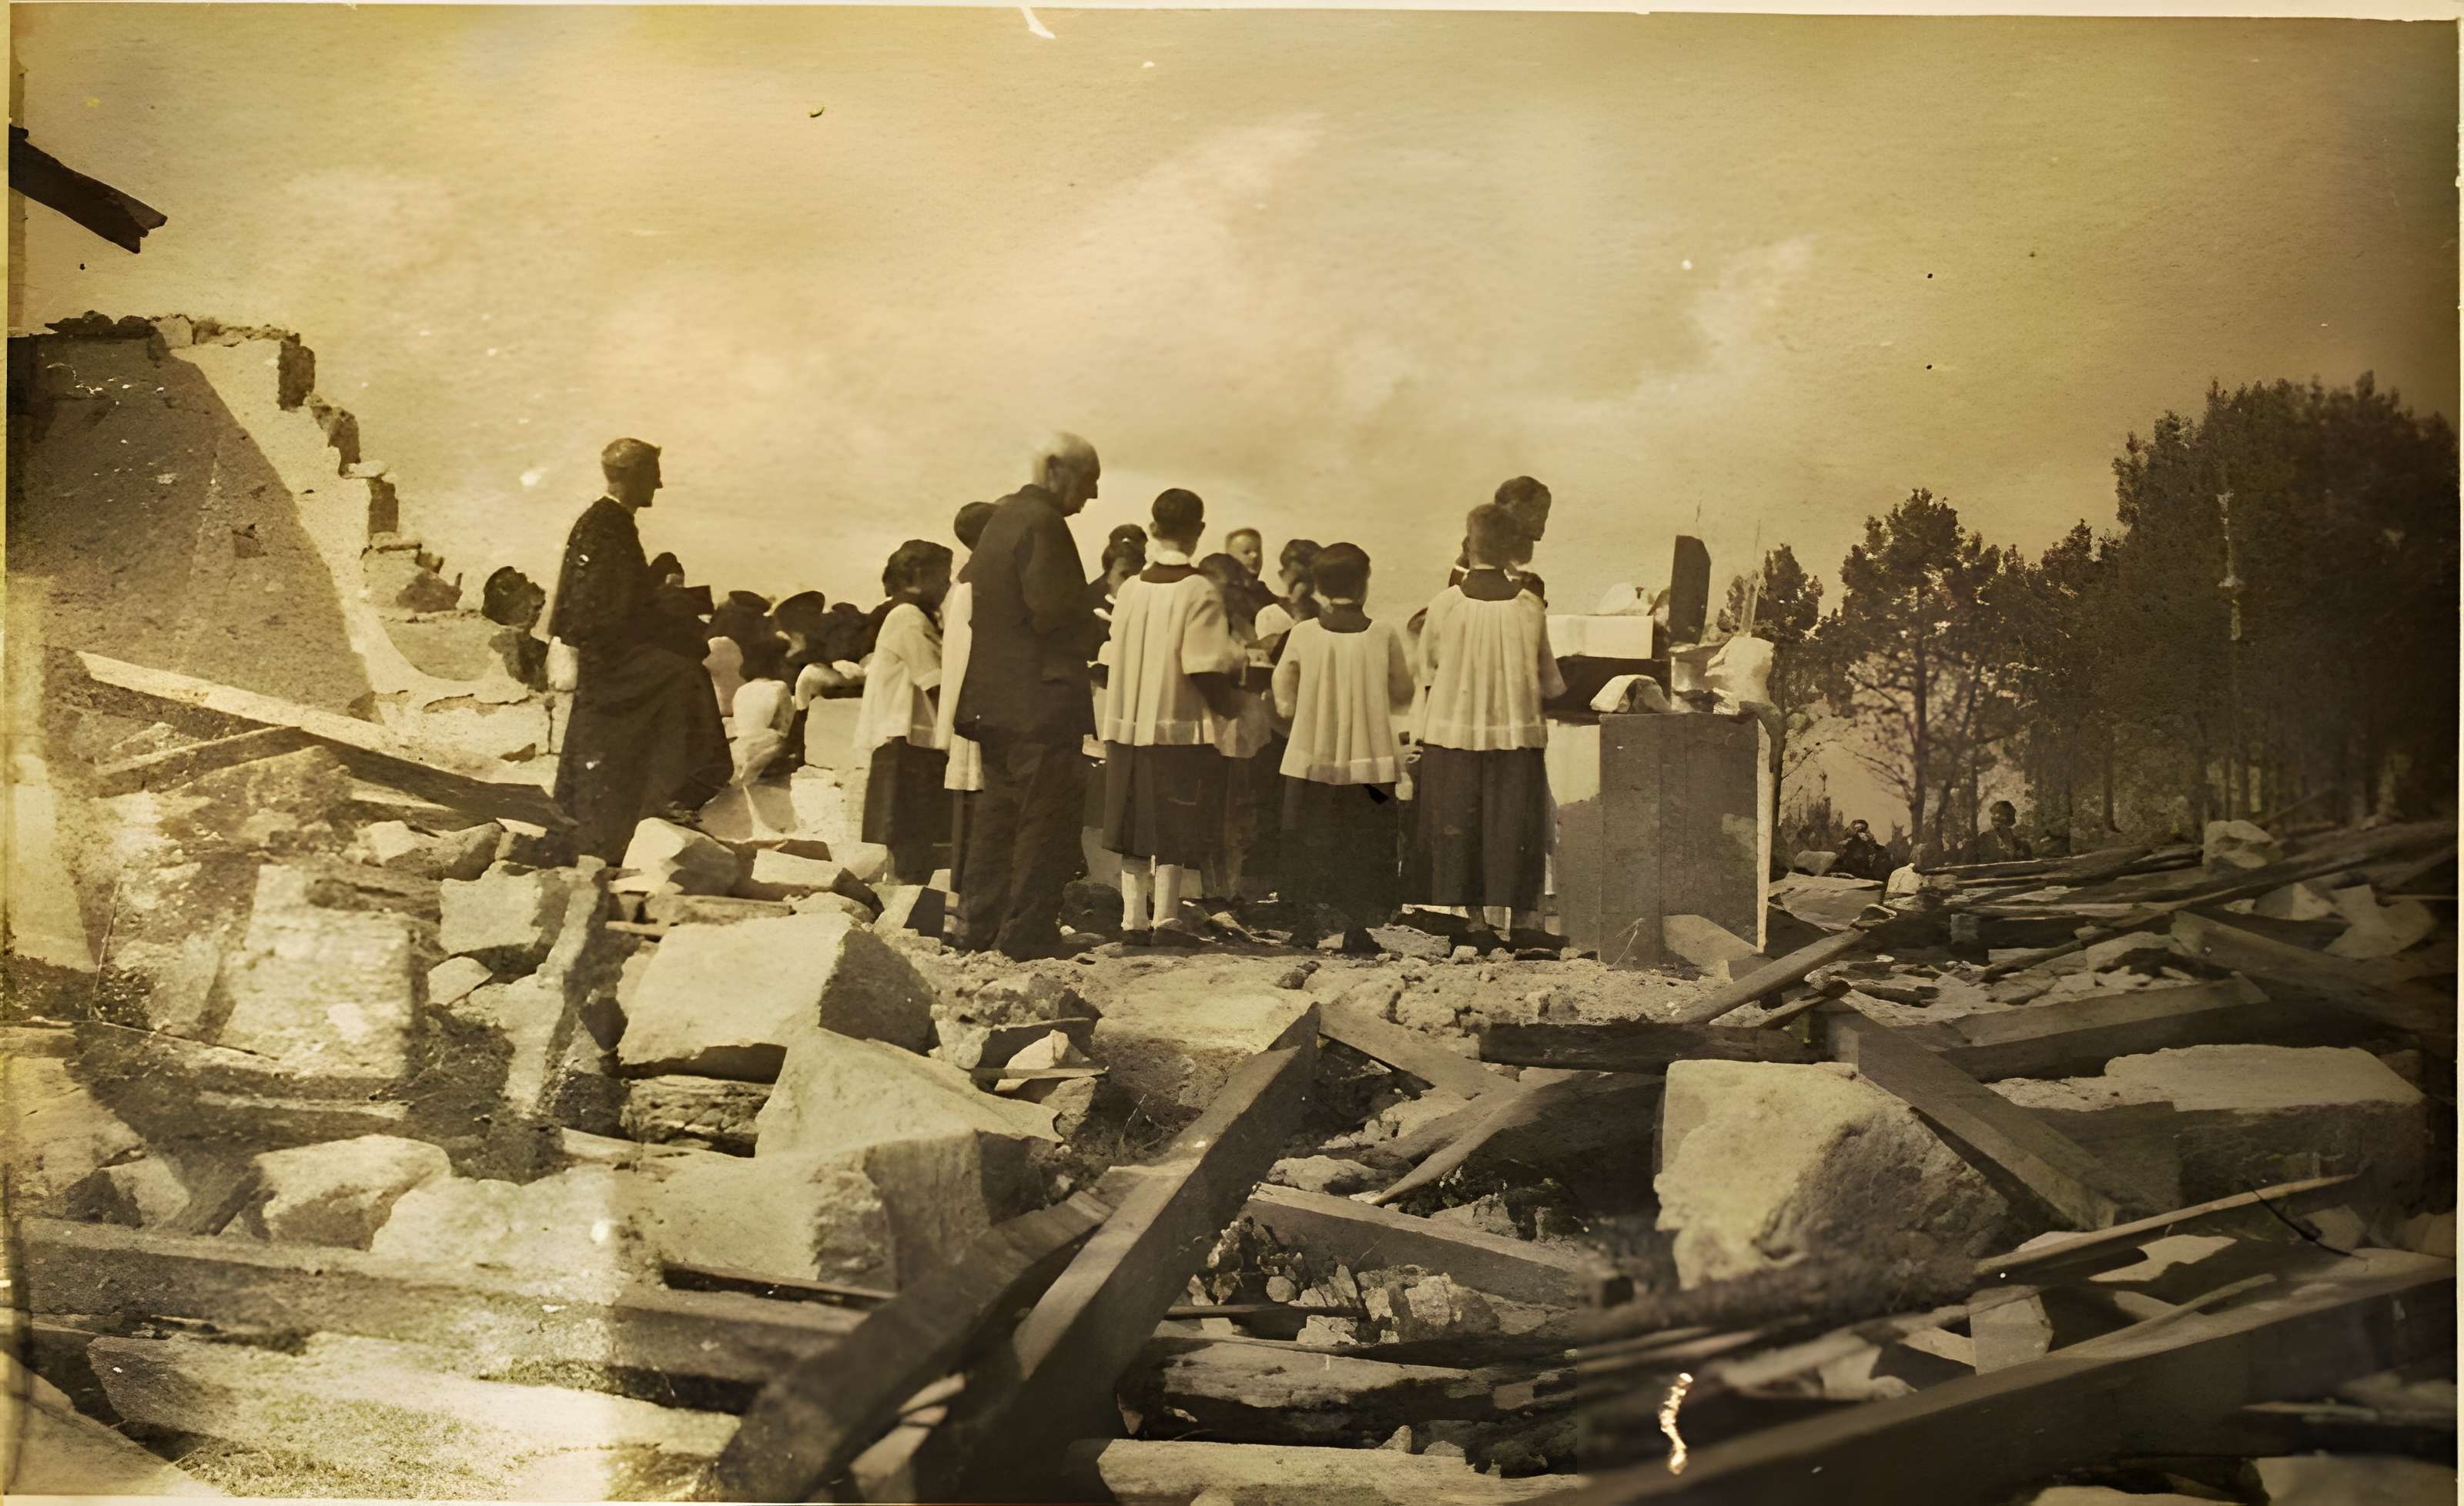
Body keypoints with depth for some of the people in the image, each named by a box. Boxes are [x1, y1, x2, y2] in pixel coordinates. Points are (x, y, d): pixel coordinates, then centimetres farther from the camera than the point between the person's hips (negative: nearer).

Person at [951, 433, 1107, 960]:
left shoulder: (1000, 517, 16)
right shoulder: (1042, 523, -14)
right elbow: (1054, 612, -21)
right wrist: (1098, 633, -3)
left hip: (993, 696, 10)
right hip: (1041, 699, -10)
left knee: (998, 814, 15)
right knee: (1046, 821, -4)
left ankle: (983, 928, 20)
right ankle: (1028, 935, -2)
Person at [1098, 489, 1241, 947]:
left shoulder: (1130, 589, 7)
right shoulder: (1199, 591, -10)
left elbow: (1120, 658, 10)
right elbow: (1205, 668, -16)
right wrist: (1224, 707, -1)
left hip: (1126, 725, 5)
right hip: (1180, 726, -5)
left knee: (1136, 825, 10)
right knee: (1176, 829, 1)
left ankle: (1133, 918, 12)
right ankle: (1165, 918, -2)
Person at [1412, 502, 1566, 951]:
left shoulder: (1445, 603, -8)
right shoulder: (1529, 606, -6)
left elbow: (1426, 670, 4)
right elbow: (1549, 682, 3)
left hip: (1451, 733, 0)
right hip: (1514, 735, 0)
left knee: (1453, 831, 8)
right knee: (1506, 831, 6)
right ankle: (1500, 918, 6)